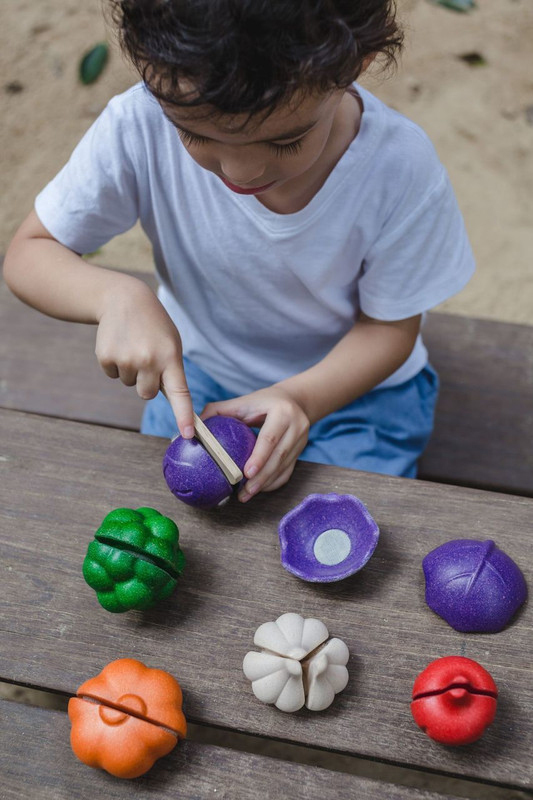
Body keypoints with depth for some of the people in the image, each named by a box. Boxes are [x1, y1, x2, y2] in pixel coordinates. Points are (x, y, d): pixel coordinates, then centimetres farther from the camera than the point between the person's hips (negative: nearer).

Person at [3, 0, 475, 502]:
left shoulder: (401, 168, -27)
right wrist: (115, 296, -35)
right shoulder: (139, 128, -26)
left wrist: (302, 397, -30)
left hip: (353, 381, -1)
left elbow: (389, 327, -13)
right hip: (199, 373, 2)